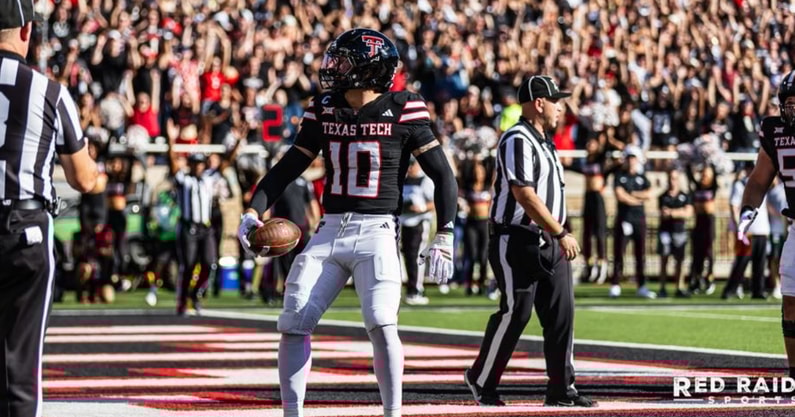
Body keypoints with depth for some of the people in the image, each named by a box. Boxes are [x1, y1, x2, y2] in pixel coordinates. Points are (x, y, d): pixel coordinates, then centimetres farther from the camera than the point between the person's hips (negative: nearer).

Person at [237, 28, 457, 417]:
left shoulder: (402, 112, -6)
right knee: (294, 324, -2)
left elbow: (443, 175, -2)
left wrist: (443, 237, -6)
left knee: (381, 324, -20)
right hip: (330, 230, 5)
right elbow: (288, 167, 16)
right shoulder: (324, 111, 7)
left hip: (377, 230, -5)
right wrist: (254, 211, 4)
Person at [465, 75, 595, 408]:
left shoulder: (544, 141, 17)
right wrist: (561, 234, -21)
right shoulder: (517, 140, -14)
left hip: (549, 243, 9)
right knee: (515, 313, -5)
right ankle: (481, 380, 11)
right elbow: (524, 195, -22)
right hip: (518, 242, -9)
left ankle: (561, 389, 6)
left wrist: (559, 236, 15)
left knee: (562, 314, 3)